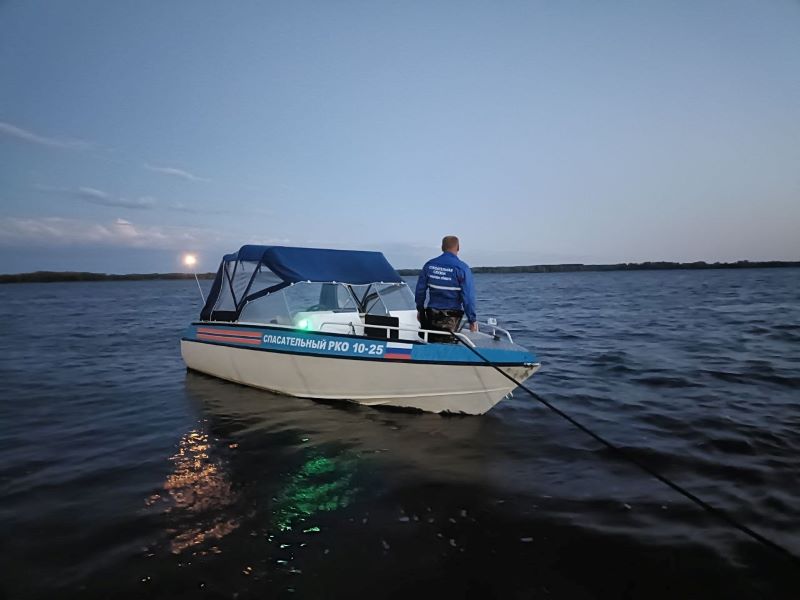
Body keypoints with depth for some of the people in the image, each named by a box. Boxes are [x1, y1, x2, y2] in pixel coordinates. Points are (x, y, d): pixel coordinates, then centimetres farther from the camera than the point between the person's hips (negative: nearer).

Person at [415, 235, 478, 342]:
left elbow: (420, 289, 7)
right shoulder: (462, 268, -10)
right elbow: (468, 296, -13)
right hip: (452, 316, -4)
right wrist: (472, 320, -7)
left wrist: (420, 310, 18)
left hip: (432, 313, 4)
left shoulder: (429, 265, 4)